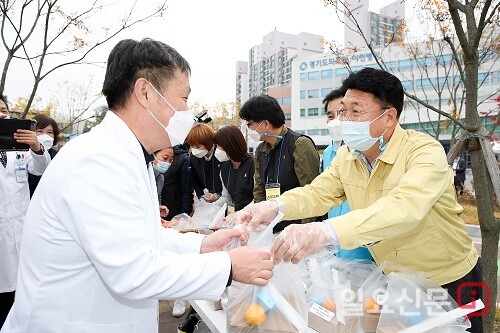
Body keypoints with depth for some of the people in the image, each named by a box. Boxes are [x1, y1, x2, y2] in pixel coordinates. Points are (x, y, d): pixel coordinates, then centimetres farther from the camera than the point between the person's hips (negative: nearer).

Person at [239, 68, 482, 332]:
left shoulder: (425, 152, -27)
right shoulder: (345, 156, -7)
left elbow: (403, 208, -44)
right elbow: (318, 193, -12)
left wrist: (325, 232, -58)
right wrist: (275, 207, -33)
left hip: (449, 281, -4)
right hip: (392, 279, 5)